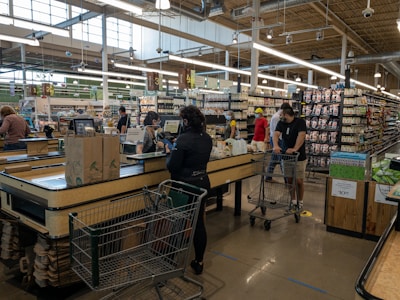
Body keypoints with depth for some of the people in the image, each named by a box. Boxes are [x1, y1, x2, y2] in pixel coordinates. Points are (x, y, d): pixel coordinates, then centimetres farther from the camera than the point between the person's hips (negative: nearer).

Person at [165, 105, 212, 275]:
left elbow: (172, 166, -18)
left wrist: (169, 153, 1)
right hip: (203, 182, 6)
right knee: (199, 222, 13)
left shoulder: (183, 139, -19)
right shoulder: (207, 138, 3)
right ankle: (199, 262, 25)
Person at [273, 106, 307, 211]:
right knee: (289, 180, 8)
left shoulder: (300, 122, -9)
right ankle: (293, 201, 24)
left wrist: (294, 149, -39)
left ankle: (300, 202, 19)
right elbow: (276, 134, -12)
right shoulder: (281, 123, 4)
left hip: (299, 157, -4)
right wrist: (276, 145, -32)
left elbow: (301, 135, -24)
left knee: (299, 181, 1)